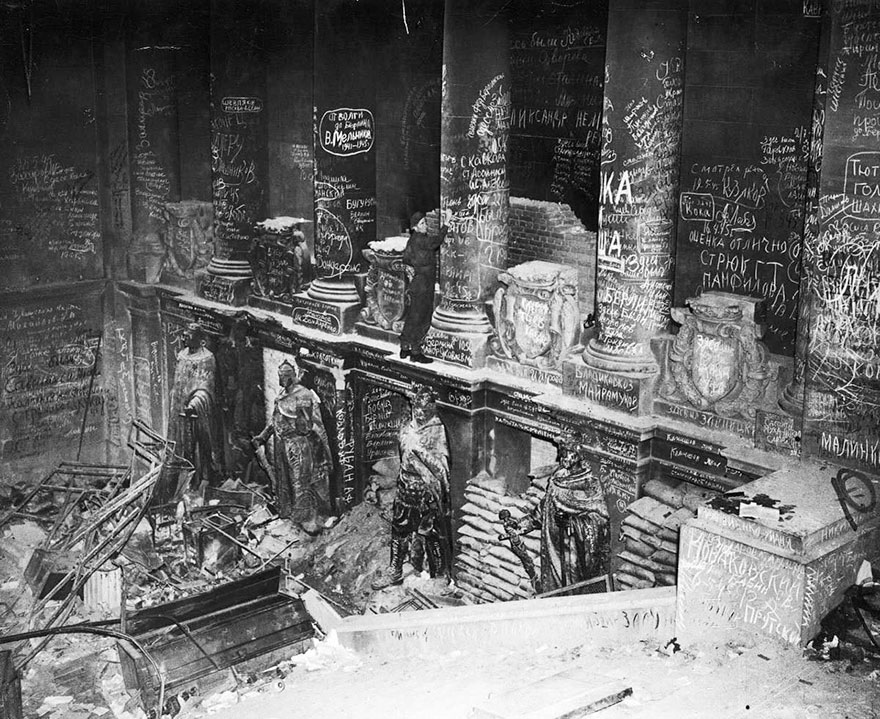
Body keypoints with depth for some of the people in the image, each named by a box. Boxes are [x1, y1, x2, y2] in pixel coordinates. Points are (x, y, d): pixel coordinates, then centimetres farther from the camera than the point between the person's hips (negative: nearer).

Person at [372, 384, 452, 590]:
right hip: (407, 486, 6)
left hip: (428, 491, -6)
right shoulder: (407, 428, 6)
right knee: (399, 526, 13)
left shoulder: (438, 430, -13)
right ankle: (395, 570, 28)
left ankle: (440, 576, 16)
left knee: (431, 533, 1)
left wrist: (419, 448, -23)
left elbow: (441, 466, -19)